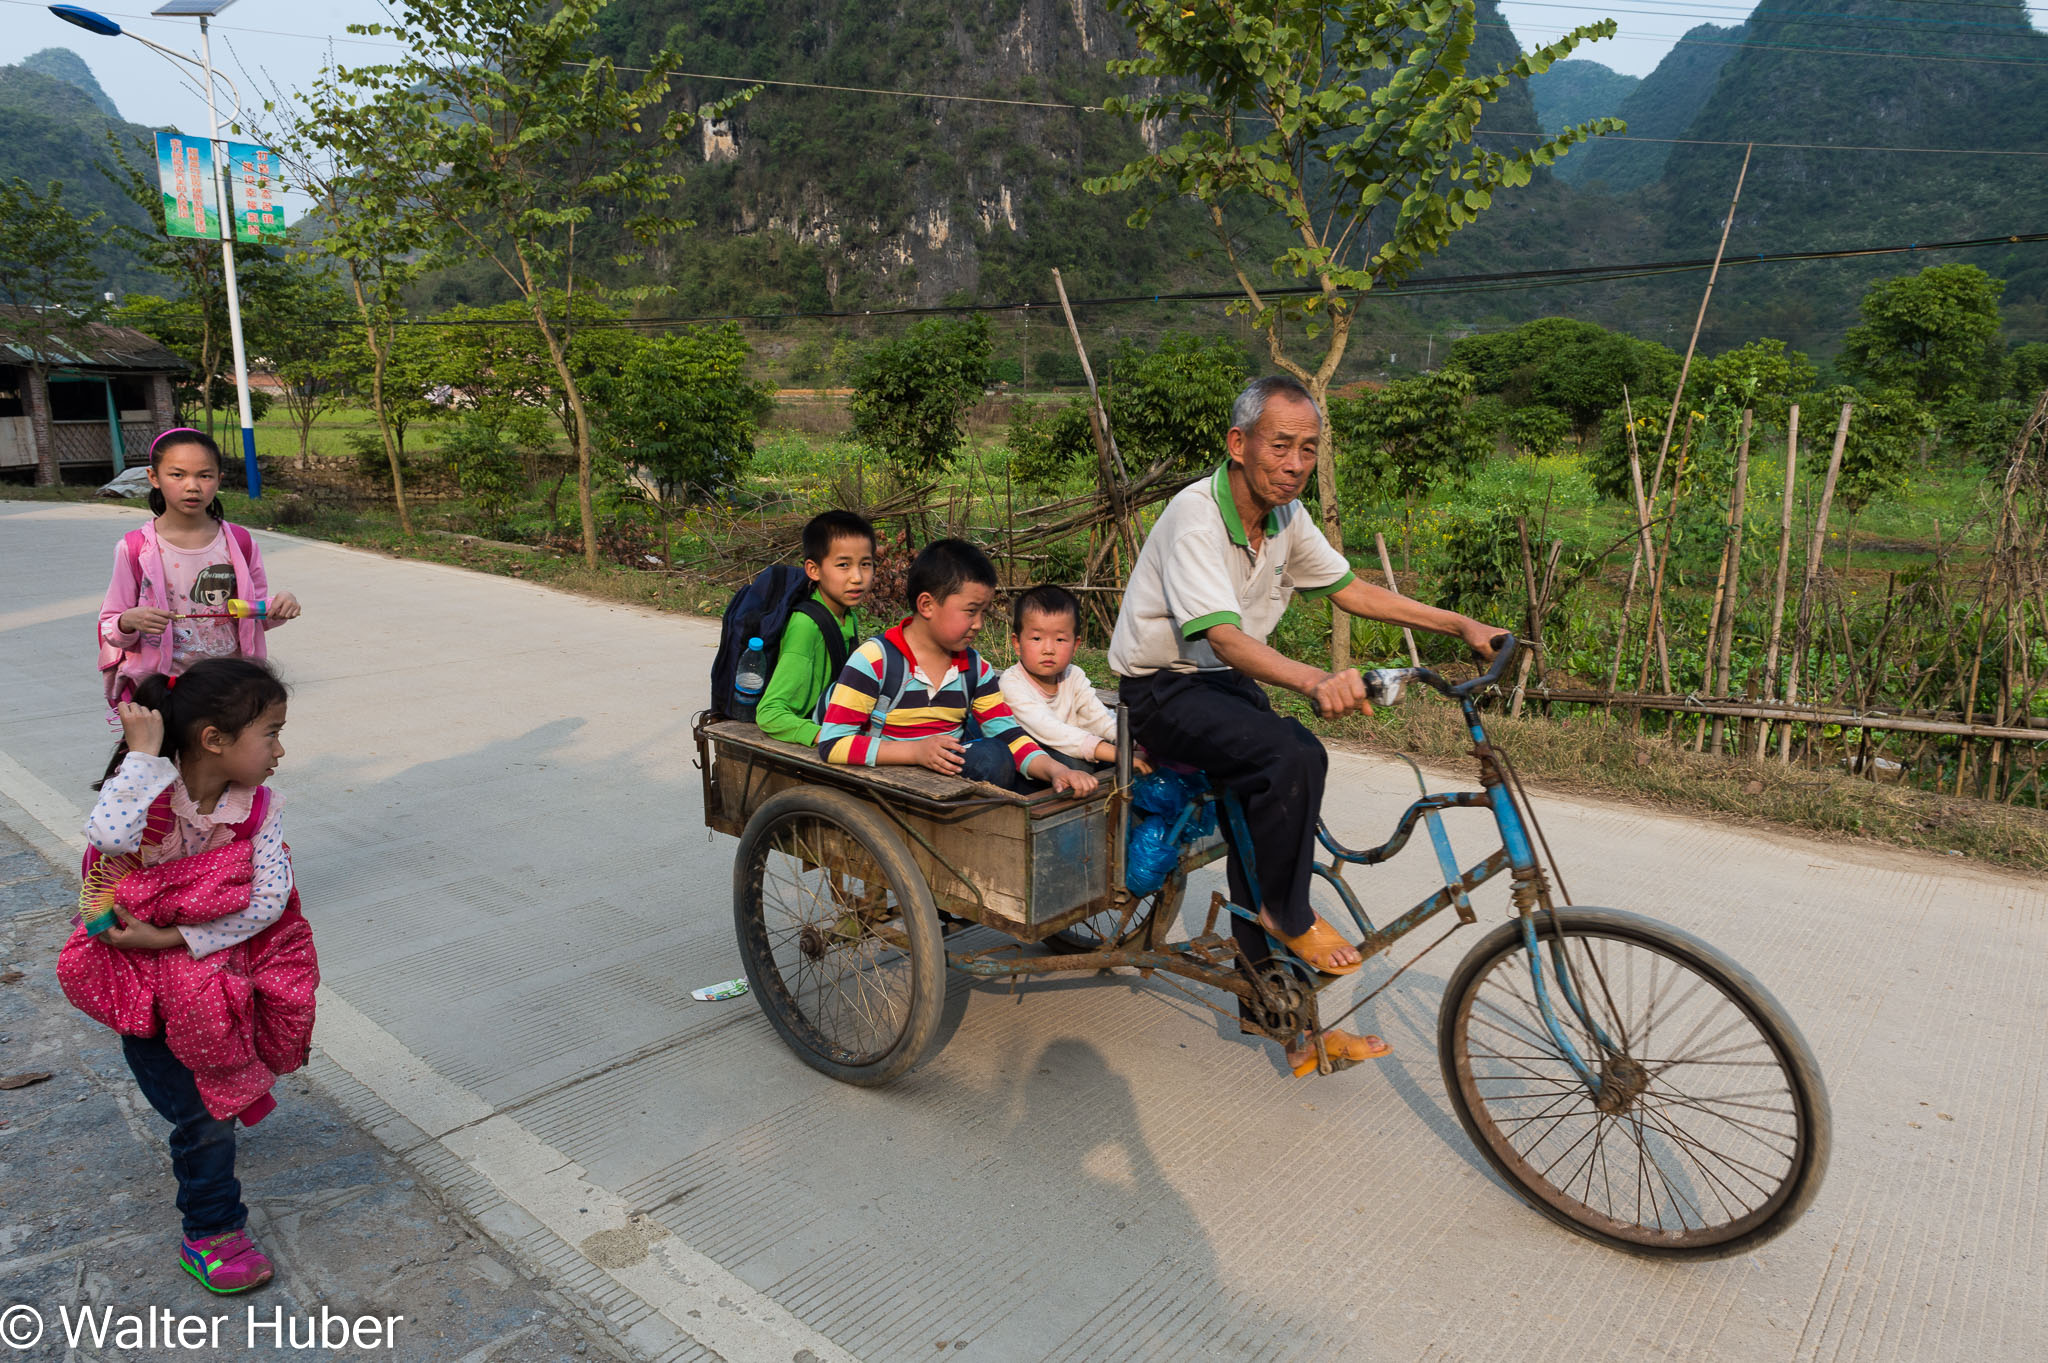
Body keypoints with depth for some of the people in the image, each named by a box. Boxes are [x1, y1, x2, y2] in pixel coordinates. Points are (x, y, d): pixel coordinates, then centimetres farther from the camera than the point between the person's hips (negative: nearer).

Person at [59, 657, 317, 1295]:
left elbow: (271, 898, -18)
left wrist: (173, 939, -25)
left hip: (221, 962, 3)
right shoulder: (152, 792, -23)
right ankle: (212, 1231, 20)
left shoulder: (257, 805, -11)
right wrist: (145, 753, -40)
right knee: (200, 1110, 2)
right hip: (144, 981, -3)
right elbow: (110, 838, -48)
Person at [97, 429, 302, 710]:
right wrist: (129, 621, -20)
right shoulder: (135, 549, -5)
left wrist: (278, 606, -10)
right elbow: (109, 629, 1)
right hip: (159, 685, -1)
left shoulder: (240, 543, 1)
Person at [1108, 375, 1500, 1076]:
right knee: (1293, 756, -31)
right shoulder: (1195, 516, -25)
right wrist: (1316, 681, -54)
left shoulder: (1286, 516, -1)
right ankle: (1287, 915, -8)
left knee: (1262, 815, -1)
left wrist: (1461, 626, 4)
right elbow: (1226, 637, -36)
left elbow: (1352, 590, 9)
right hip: (1163, 690, -7)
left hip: (1228, 682, 7)